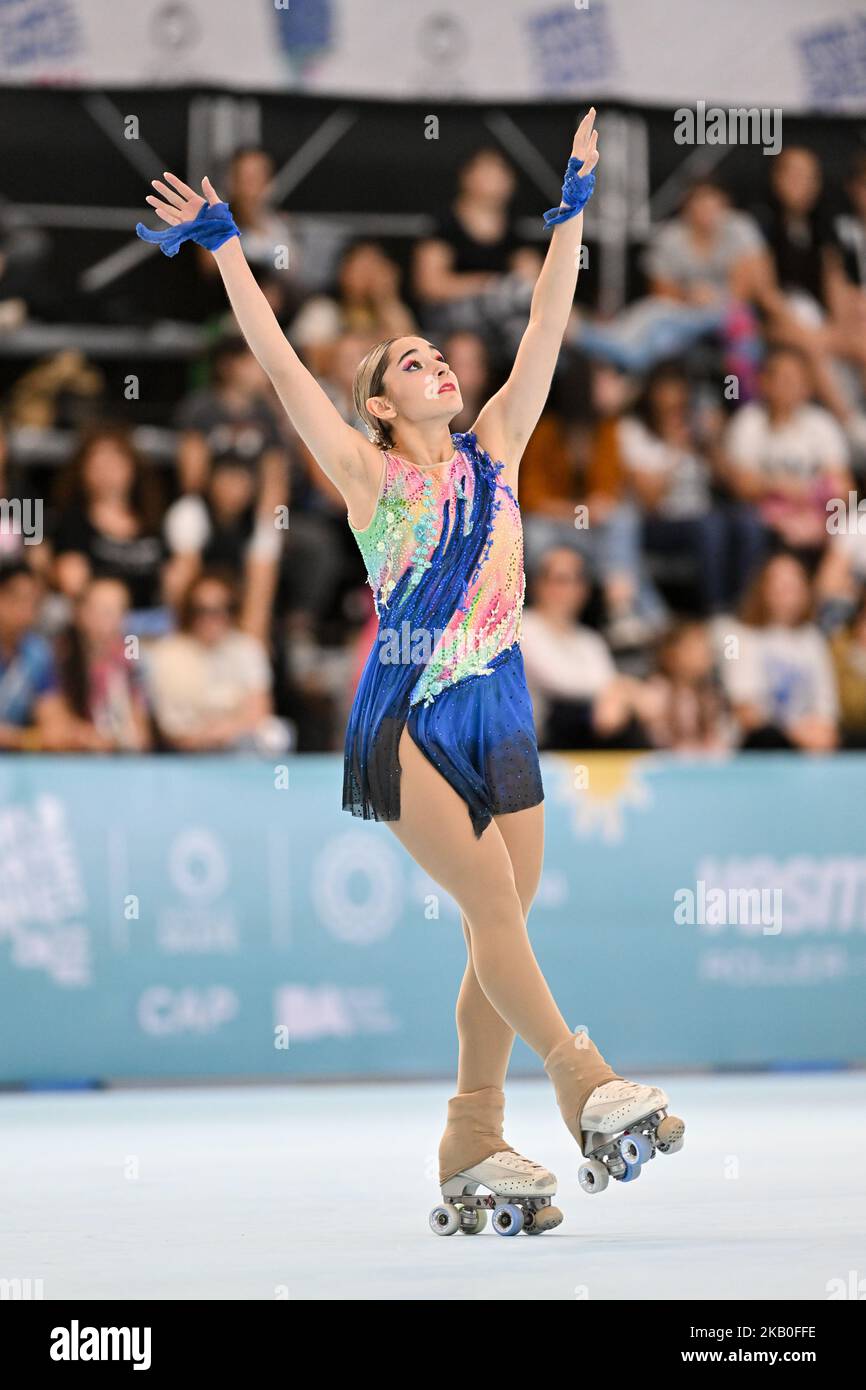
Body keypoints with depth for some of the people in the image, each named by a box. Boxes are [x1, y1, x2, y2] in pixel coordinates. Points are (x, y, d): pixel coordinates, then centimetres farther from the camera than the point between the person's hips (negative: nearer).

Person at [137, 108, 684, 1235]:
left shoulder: (494, 453, 13)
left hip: (500, 718, 4)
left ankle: (474, 1152, 2)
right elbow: (281, 364, -1)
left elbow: (545, 331, 13)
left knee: (500, 929, -1)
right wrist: (223, 245, -3)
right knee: (491, 896, -19)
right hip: (407, 720, -4)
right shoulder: (371, 476, 3)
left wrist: (572, 211, 13)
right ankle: (585, 1082, -23)